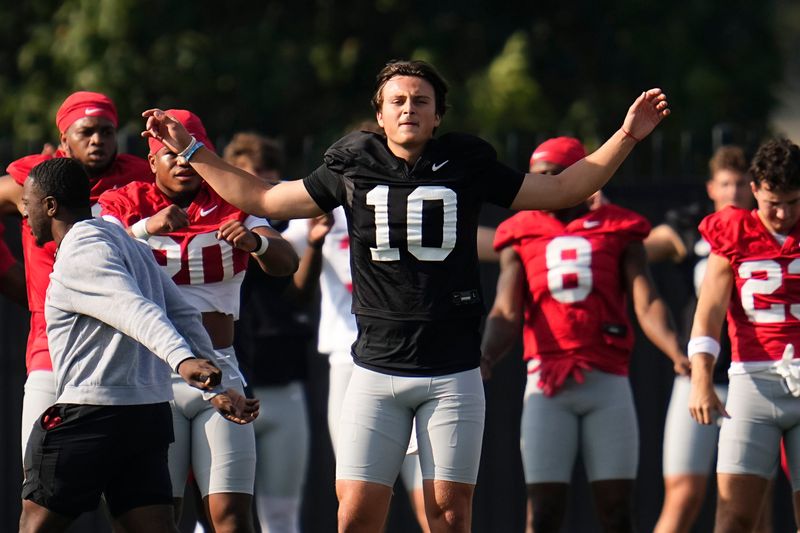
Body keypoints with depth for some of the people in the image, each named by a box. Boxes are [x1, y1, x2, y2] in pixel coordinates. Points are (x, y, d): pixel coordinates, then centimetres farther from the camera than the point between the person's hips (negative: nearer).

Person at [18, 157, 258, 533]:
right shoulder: (131, 247, 19)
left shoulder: (79, 255, -9)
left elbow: (135, 311, -25)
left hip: (92, 414, -9)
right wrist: (218, 389, 15)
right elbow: (184, 317, 17)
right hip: (150, 413, 9)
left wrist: (181, 359, -40)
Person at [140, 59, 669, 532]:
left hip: (453, 374, 0)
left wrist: (626, 137, 8)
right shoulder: (352, 168, 6)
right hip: (377, 371, 1)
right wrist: (190, 150, 19)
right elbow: (263, 199, 18)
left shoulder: (466, 165, 4)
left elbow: (561, 190, 14)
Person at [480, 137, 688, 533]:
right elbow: (507, 314, 1)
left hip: (608, 382, 0)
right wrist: (485, 358, -19)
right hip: (546, 382, 0)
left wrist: (677, 355, -19)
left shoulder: (618, 231, 8)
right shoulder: (522, 236, 10)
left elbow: (647, 306, -1)